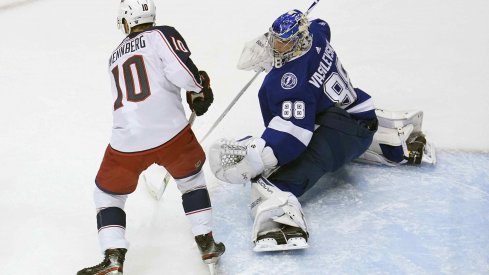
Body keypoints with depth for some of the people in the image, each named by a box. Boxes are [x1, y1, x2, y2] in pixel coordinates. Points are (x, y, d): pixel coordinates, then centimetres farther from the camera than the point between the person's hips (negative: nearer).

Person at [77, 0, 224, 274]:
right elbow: (181, 71, -10)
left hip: (127, 142, 2)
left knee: (108, 195, 20)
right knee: (192, 178, 26)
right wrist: (199, 90, 10)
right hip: (170, 133, -2)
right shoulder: (162, 34, 6)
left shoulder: (116, 56, 24)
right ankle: (207, 245, 26)